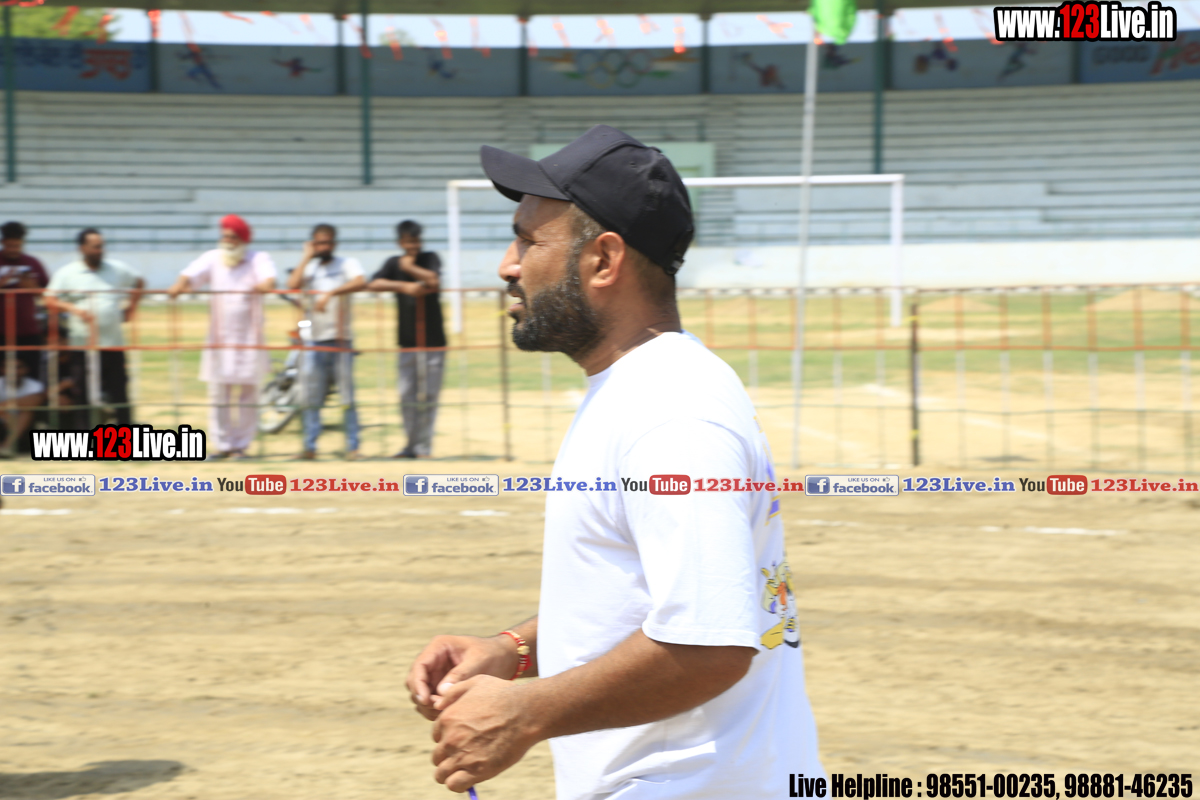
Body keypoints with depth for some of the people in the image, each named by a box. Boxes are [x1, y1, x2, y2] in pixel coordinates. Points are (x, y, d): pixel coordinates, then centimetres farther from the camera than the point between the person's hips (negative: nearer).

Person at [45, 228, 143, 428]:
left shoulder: (118, 269, 7)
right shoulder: (66, 273, -1)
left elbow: (138, 283, 23)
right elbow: (50, 301, -5)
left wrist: (131, 307, 11)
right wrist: (73, 308, -20)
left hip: (113, 344, 2)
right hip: (81, 345, -2)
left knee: (119, 392, 6)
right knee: (82, 395, 0)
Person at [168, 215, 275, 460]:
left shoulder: (258, 259, -1)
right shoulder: (213, 258, 5)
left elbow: (269, 277, -21)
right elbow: (191, 274, -11)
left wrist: (266, 284, -46)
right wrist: (179, 285, -34)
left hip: (249, 339, -2)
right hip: (219, 339, 2)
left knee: (247, 394, 3)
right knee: (218, 395, 2)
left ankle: (241, 445, 10)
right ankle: (223, 445, 8)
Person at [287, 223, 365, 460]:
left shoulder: (347, 264, 3)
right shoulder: (309, 268, 14)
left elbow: (360, 282, -19)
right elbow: (293, 284, -6)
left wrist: (330, 293, -28)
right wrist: (307, 257, -2)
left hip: (341, 340, -4)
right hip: (315, 340, 4)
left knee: (347, 397, -3)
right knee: (311, 398, 3)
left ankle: (353, 446, 1)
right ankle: (309, 446, 8)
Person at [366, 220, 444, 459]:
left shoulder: (430, 259, 3)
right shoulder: (394, 263, 6)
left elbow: (434, 281, -16)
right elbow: (373, 284, -9)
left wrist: (410, 268, -6)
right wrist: (404, 286, -18)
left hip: (433, 340, -2)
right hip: (407, 341, 2)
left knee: (429, 396, -3)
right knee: (407, 395, 1)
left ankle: (424, 447, 2)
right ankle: (412, 445, 13)